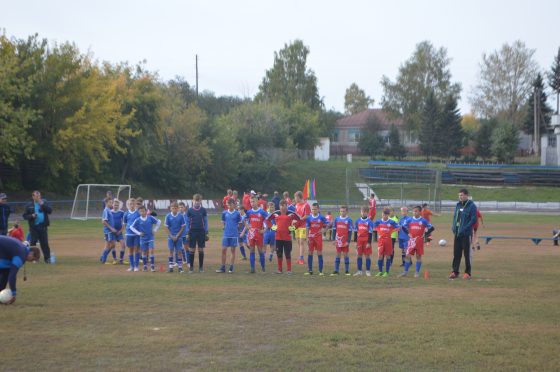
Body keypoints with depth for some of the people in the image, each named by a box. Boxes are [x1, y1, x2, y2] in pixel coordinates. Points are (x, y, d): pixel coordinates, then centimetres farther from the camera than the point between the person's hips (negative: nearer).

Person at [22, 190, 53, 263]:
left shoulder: (44, 202, 6)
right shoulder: (29, 206, 4)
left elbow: (50, 211, -6)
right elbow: (25, 216, 4)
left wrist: (42, 204, -16)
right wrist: (32, 216, -14)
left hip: (43, 226, 0)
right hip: (33, 227, 0)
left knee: (45, 243, 0)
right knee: (32, 243, -1)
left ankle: (47, 258, 3)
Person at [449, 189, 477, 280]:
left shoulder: (471, 206, -8)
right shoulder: (458, 205, 13)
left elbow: (473, 220, -13)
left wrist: (464, 229, -18)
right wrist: (454, 228, 4)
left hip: (466, 234, -6)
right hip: (457, 233, 6)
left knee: (467, 253, 1)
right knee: (456, 253, 7)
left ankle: (468, 272, 8)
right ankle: (455, 271, 12)